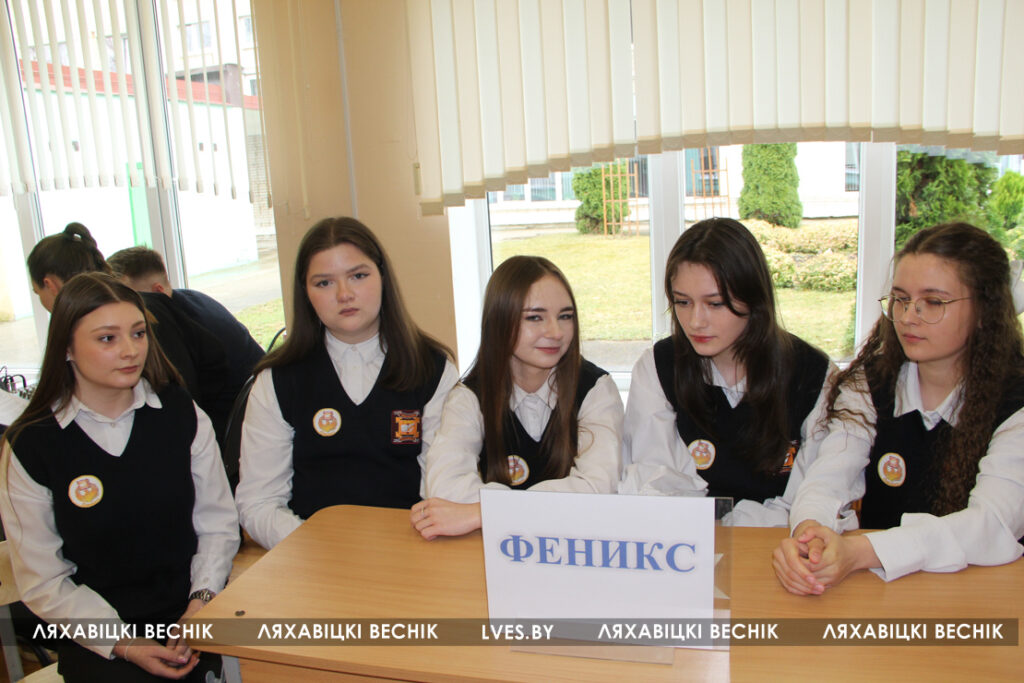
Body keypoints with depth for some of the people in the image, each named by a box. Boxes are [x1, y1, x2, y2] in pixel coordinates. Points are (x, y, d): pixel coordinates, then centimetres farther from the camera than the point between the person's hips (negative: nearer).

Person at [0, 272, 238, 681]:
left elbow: (217, 523, 4)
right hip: (98, 640, -1)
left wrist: (202, 599, -12)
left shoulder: (181, 414, 2)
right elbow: (43, 583, -2)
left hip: (193, 613, 2)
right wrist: (124, 645, -12)